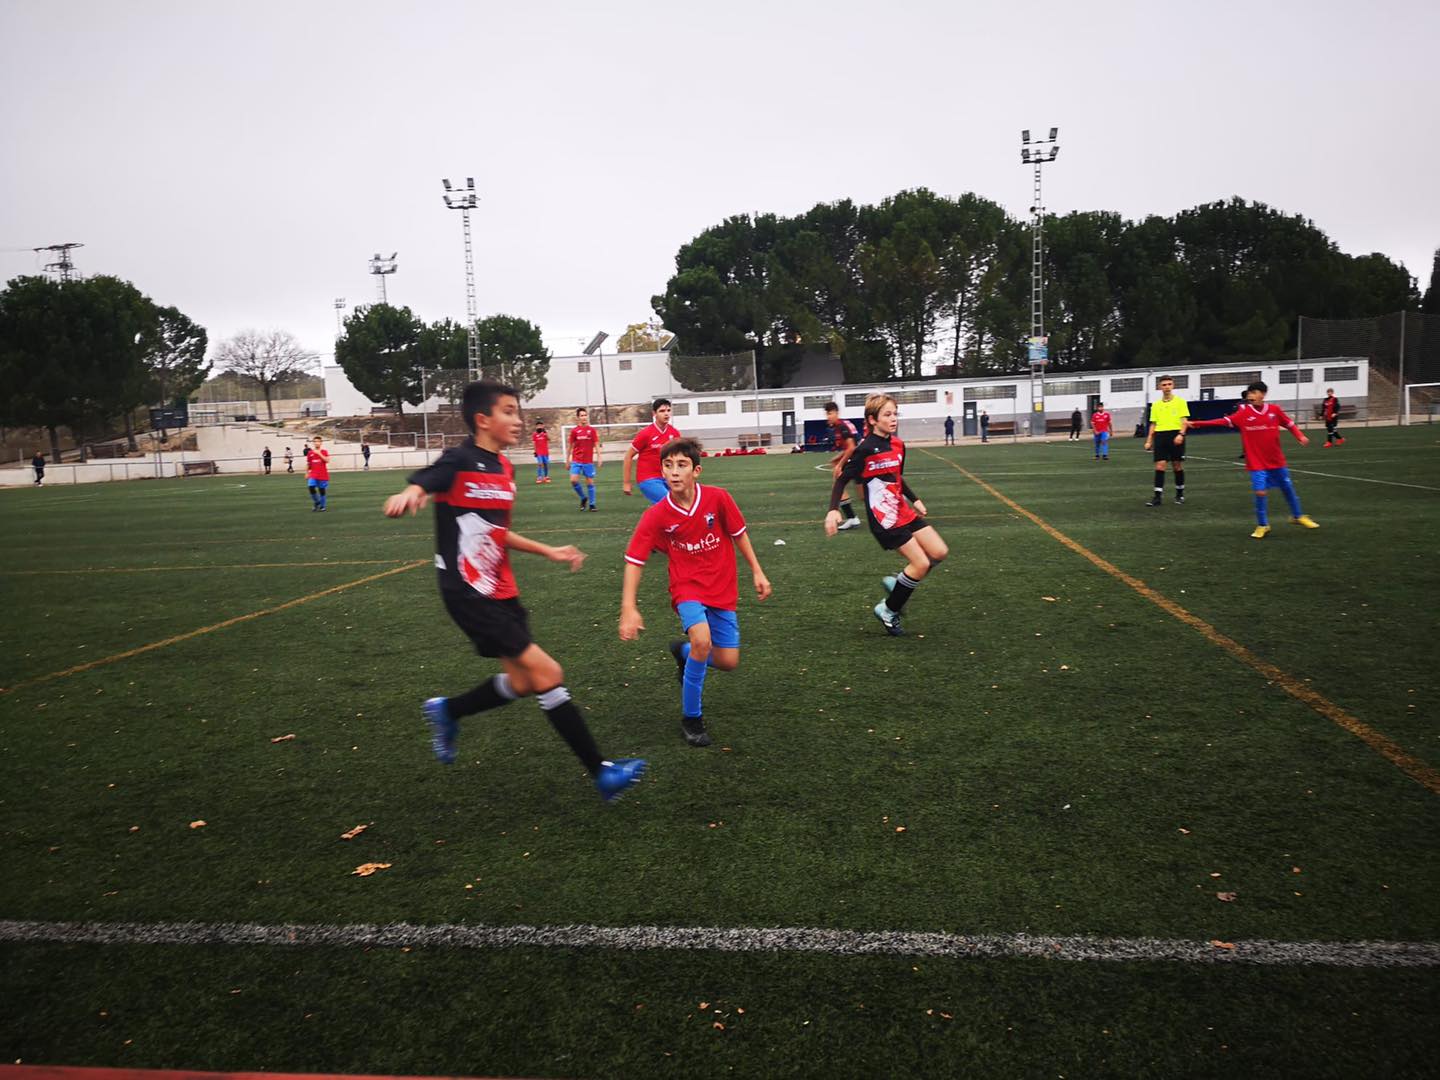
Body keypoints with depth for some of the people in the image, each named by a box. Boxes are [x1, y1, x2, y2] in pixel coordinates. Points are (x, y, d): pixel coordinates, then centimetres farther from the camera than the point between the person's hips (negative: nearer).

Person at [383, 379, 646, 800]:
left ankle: (446, 711, 36)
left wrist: (550, 552, 21)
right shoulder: (460, 461, -13)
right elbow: (421, 483, -32)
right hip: (469, 593, -8)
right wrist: (408, 495, -55)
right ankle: (600, 770, -1)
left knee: (521, 682, 11)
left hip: (501, 589, 9)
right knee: (547, 673, -11)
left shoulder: (504, 467, 11)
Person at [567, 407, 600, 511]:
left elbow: (596, 445, 2)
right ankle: (583, 498, 9)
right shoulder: (574, 431, 2)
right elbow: (570, 446, 9)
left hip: (589, 461, 0)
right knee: (573, 480, -14)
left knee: (590, 482, 3)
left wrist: (598, 458, -6)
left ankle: (592, 504, 15)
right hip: (576, 461, 0)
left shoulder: (592, 430, 1)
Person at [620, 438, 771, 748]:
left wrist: (757, 572, 5)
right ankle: (691, 718, -8)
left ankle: (683, 651, 35)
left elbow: (739, 534, 3)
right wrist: (629, 608, -16)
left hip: (722, 589, 3)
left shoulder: (718, 498, -14)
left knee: (728, 662, 0)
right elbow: (634, 560, -10)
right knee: (702, 639, -30)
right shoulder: (655, 516, -15)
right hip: (687, 588, -2)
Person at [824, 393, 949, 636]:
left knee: (939, 552, 3)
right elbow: (842, 480, -12)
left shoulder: (898, 445, 6)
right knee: (922, 564, -10)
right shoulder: (865, 449, -17)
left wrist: (914, 499, 21)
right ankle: (888, 611, 7)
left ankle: (898, 582, 21)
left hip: (904, 512, 8)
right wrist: (833, 510, -22)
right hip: (884, 519, -8)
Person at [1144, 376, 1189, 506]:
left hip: (1175, 435, -2)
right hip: (1160, 436, 3)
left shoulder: (1180, 402, 2)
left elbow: (1184, 421, -4)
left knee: (1178, 466, 3)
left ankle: (1180, 495, 16)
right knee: (1159, 466, -4)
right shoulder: (1156, 405, 12)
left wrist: (1181, 434, -20)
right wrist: (1149, 441, 8)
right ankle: (1158, 496, -3)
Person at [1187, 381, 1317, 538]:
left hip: (1277, 460, 2)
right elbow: (1224, 421, -18)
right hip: (1257, 463, -2)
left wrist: (1301, 436, -11)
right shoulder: (1244, 412, -9)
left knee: (1288, 488, 15)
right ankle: (1262, 525, 10)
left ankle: (1298, 516, 39)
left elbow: (1290, 424, 6)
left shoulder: (1275, 410, -5)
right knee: (1261, 492, -10)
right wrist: (1197, 423, -29)